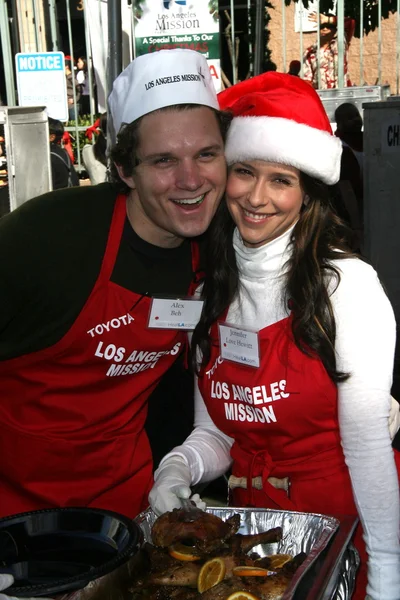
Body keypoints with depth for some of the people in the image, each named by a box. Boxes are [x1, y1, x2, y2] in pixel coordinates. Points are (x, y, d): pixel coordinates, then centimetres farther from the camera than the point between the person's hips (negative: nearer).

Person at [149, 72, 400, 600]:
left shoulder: (347, 284, -13)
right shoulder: (211, 290, 2)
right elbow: (214, 432, 6)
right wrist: (180, 466, -13)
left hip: (342, 523, -4)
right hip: (252, 528, 4)